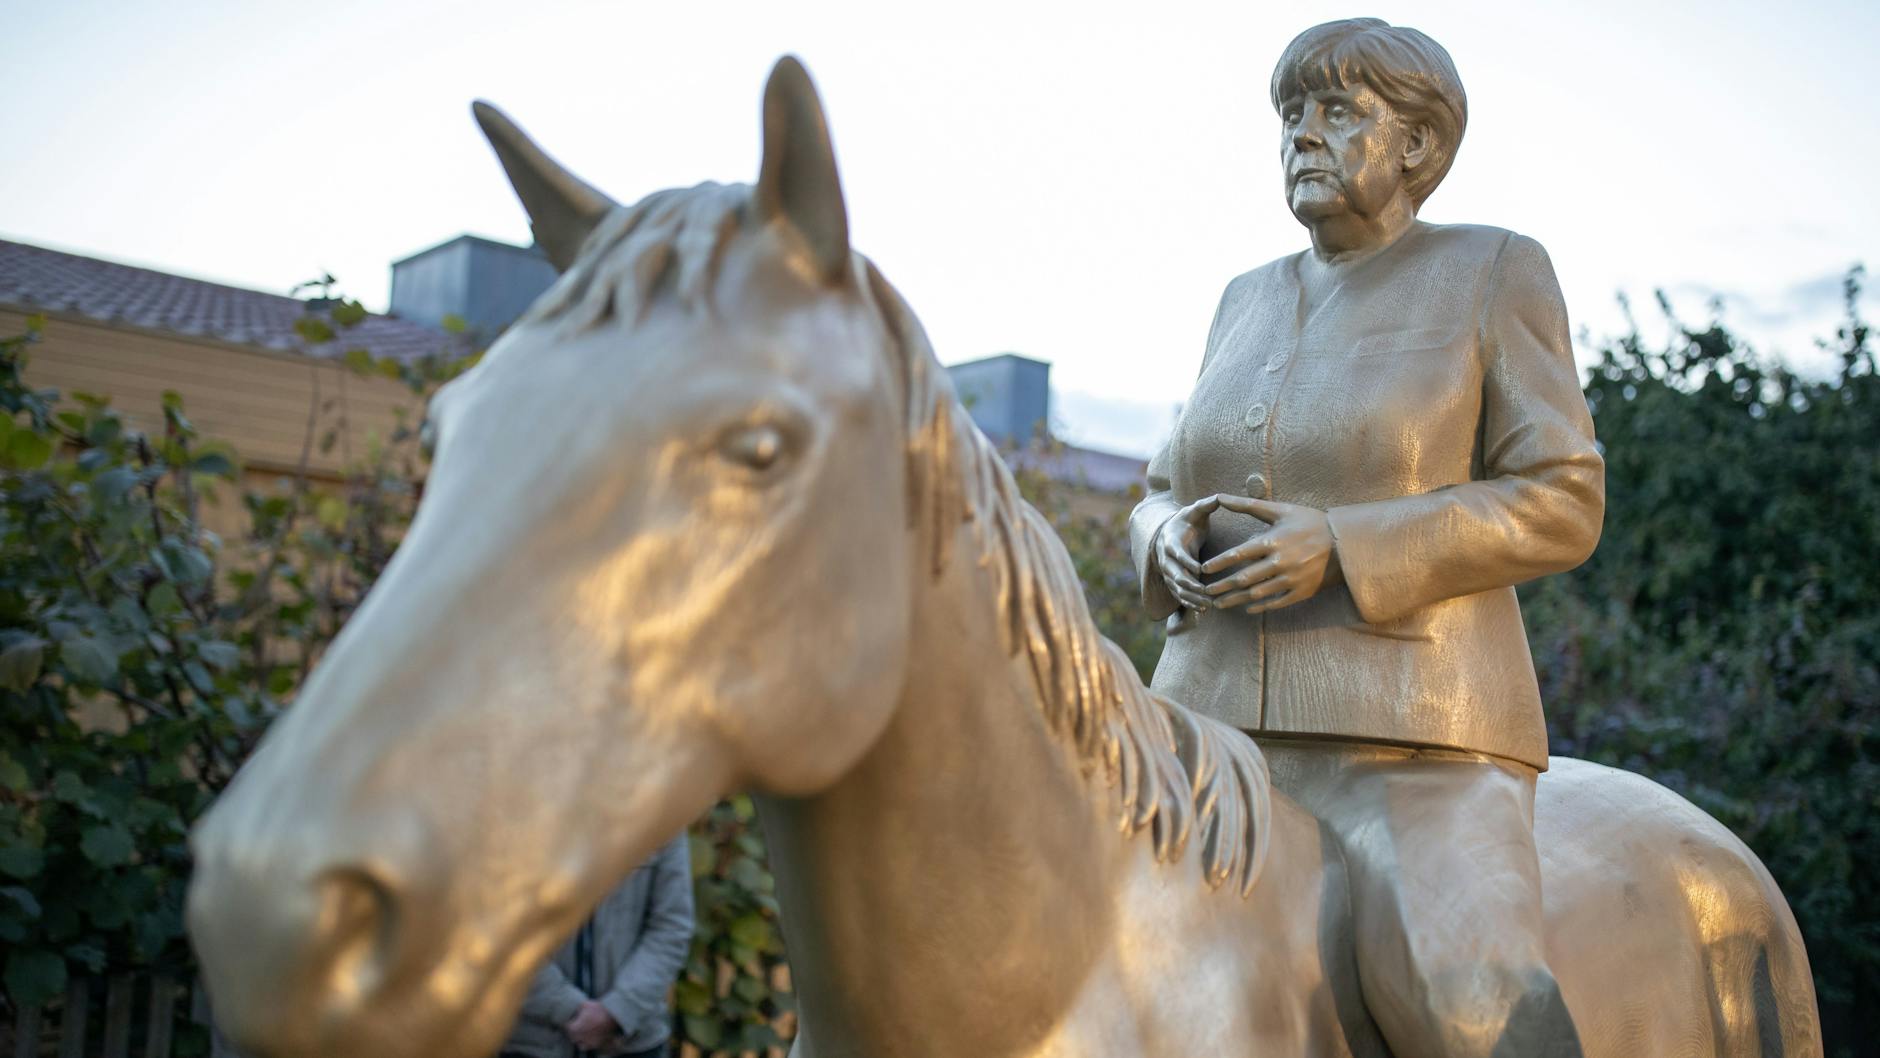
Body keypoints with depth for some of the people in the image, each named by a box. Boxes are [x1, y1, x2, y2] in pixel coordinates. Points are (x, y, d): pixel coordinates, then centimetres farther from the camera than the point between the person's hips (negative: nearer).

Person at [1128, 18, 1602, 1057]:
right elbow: (1162, 499, 20)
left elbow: (1561, 504, -5)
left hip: (1410, 742, -5)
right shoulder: (1250, 303, 16)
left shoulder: (1495, 273, 2)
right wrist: (1171, 541, -6)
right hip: (1215, 725, 6)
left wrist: (1339, 547, -18)